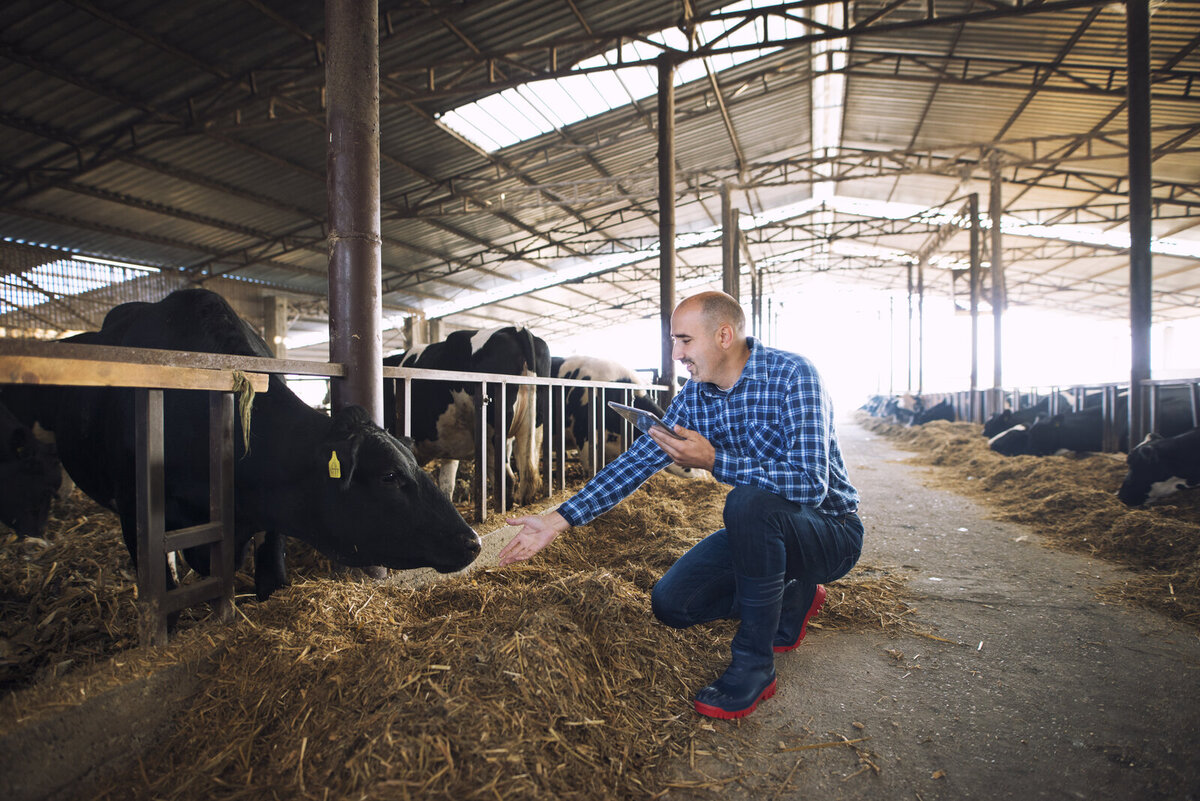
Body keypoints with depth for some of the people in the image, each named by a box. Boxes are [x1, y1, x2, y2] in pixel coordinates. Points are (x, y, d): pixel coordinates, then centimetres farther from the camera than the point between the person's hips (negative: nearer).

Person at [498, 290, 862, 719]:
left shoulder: (791, 374, -23)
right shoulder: (693, 397, -3)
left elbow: (809, 482, -33)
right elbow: (636, 460, -2)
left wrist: (714, 461, -33)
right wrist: (561, 518, -8)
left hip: (830, 531, -6)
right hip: (760, 530, 7)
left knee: (749, 503, -37)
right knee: (670, 603, -1)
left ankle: (754, 664, -19)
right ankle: (793, 597, 17)